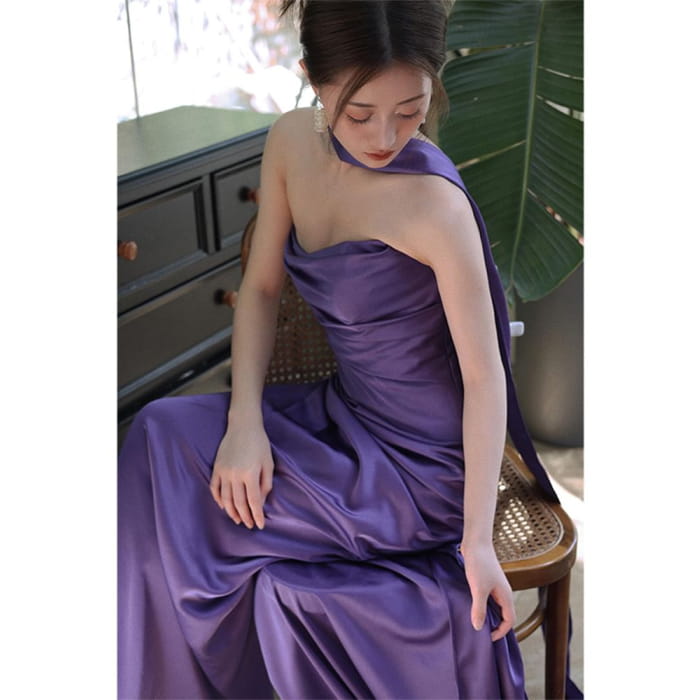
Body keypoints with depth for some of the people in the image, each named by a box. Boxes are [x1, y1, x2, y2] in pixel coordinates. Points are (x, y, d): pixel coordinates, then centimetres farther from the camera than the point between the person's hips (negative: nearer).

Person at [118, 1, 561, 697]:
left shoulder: (435, 204, -25)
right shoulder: (291, 142, -6)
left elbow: (484, 376, -19)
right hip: (346, 414, 7)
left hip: (420, 465, -6)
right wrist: (244, 424, -11)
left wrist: (477, 539, -18)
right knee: (162, 428, -7)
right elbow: (260, 287, 2)